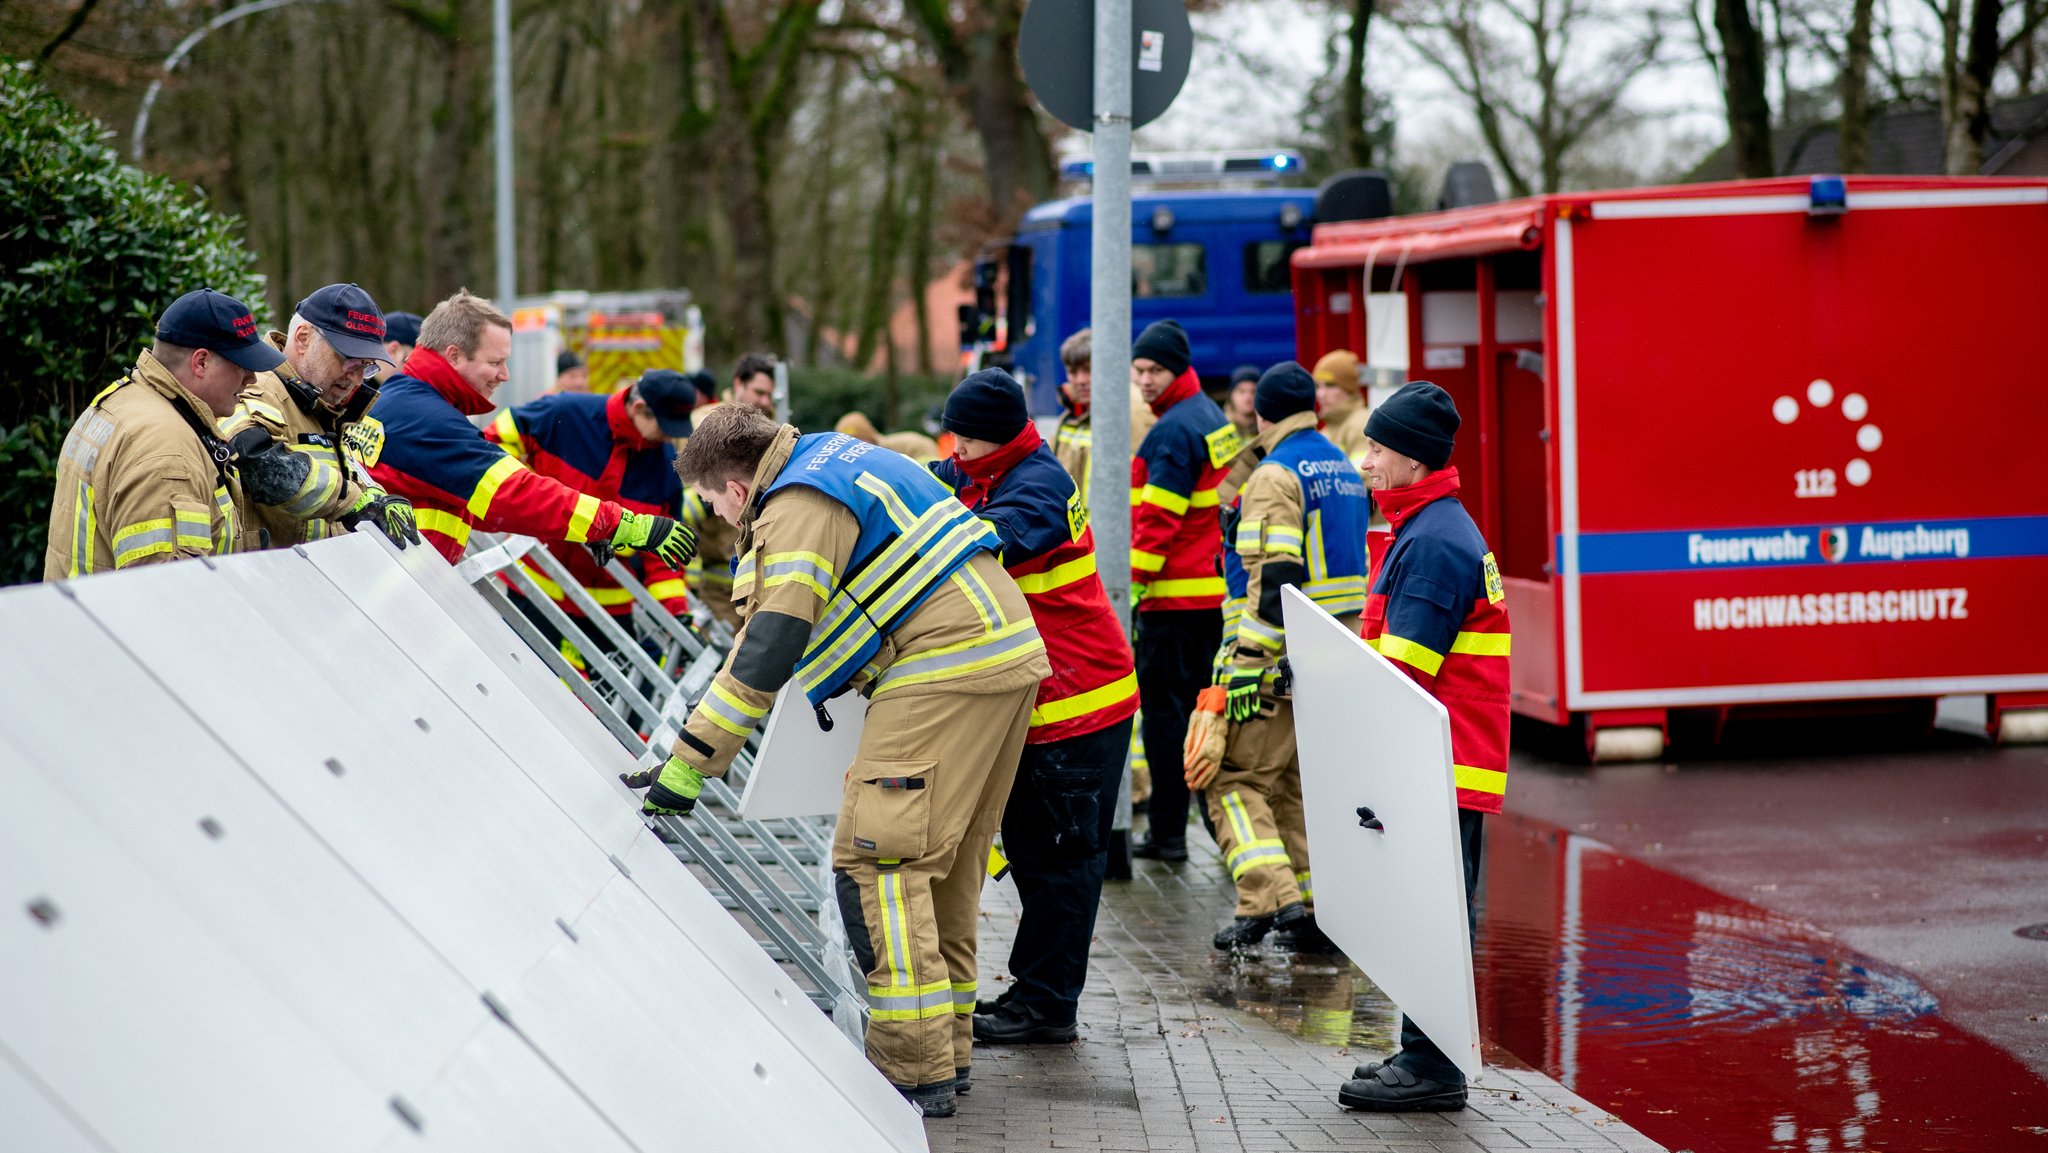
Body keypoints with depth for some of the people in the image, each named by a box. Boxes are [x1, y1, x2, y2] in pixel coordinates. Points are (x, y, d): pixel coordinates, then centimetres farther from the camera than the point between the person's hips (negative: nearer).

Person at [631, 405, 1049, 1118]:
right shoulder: (832, 458, 19)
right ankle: (946, 1048, 21)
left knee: (878, 860, -10)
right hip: (1012, 655, 10)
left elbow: (767, 653, -20)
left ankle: (915, 1074, -13)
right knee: (948, 863, 16)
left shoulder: (798, 508, -12)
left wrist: (690, 763, -20)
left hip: (947, 670, -10)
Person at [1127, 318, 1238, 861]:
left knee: (1164, 709, -5)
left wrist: (1135, 583, -16)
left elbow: (1158, 517, -19)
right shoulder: (1215, 419, 15)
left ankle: (1168, 831, -4)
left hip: (1175, 593, -9)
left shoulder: (1173, 431, -15)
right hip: (1216, 590, 9)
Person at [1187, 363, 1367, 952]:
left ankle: (1269, 898, -15)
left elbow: (1274, 579, -20)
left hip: (1280, 660, -8)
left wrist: (1246, 668, -21)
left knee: (1232, 778, -2)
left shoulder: (1275, 476, -12)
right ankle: (1321, 912, 11)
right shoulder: (1344, 471, 16)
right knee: (1299, 782, 15)